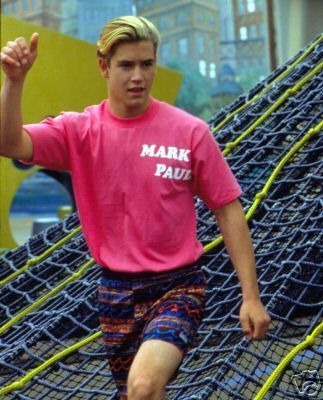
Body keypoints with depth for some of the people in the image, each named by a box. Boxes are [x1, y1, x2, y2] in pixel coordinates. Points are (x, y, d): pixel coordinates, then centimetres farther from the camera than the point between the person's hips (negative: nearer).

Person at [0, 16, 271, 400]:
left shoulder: (191, 131, -7)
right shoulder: (79, 130, -2)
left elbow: (228, 210, -4)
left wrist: (251, 296, -7)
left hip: (177, 285, -3)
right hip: (116, 291, 3)